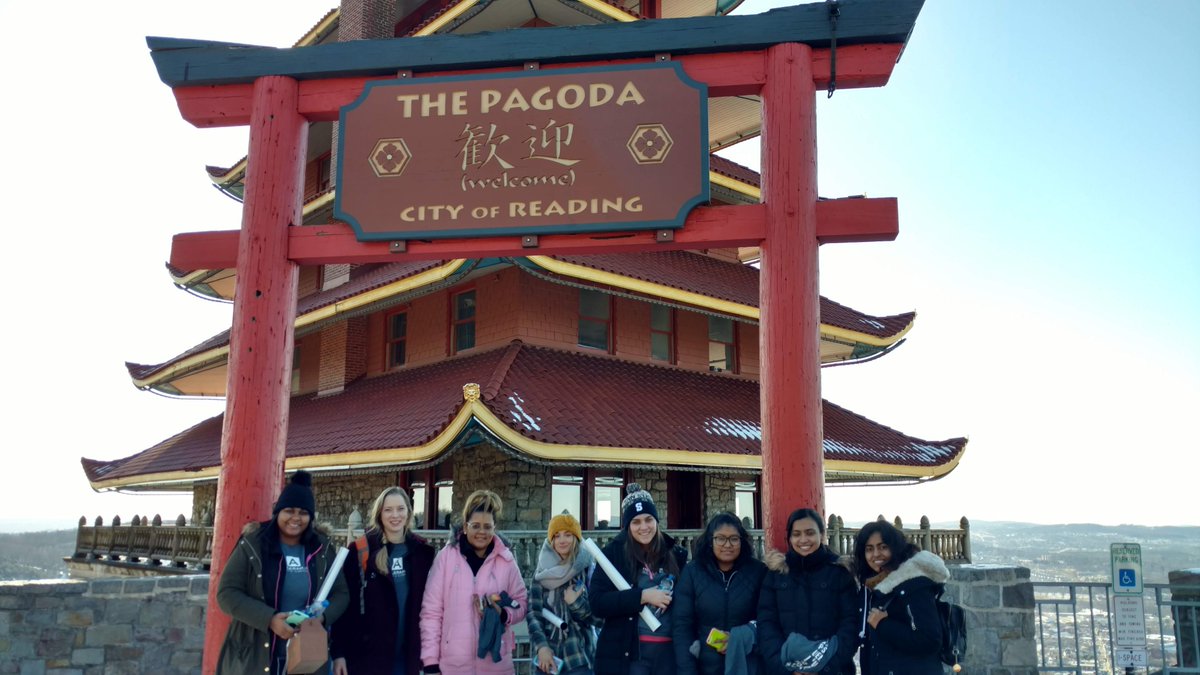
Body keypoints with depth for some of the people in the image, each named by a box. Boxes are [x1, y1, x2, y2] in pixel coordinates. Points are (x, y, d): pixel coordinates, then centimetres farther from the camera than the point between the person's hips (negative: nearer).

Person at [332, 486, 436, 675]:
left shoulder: (422, 551, 4)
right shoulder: (360, 551, -6)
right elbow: (345, 603, -6)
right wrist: (339, 652, -8)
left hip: (408, 657, 3)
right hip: (367, 655, -3)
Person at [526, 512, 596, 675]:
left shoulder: (588, 570, 3)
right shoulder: (542, 573, 7)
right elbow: (532, 613, 1)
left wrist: (576, 603, -16)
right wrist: (541, 646, -12)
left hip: (579, 655, -2)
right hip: (548, 653, 2)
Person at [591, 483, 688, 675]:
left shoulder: (675, 554, 8)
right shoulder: (613, 554, -1)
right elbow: (597, 603, -9)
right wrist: (642, 596, -15)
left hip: (669, 651, 3)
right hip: (627, 653, -3)